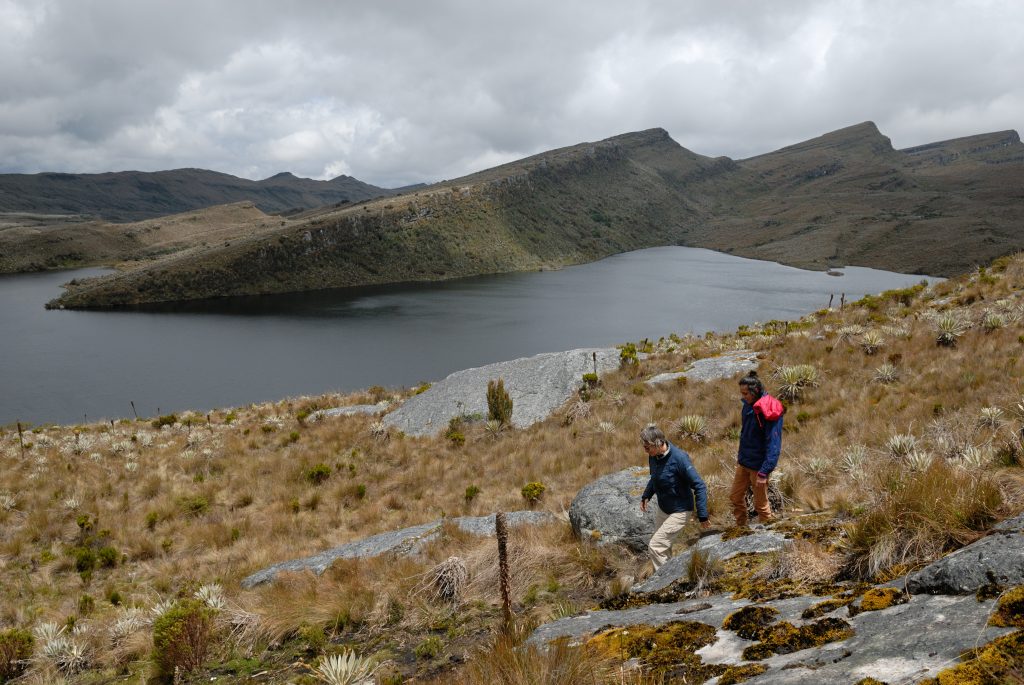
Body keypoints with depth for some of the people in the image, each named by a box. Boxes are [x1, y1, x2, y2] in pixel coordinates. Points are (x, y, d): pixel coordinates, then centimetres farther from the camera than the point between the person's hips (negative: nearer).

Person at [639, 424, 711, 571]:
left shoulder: (679, 458, -28)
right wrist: (646, 496, 5)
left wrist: (702, 516, -23)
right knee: (662, 546, 19)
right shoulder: (653, 456, -7)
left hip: (679, 512, -7)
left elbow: (699, 486, -24)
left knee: (655, 547, -12)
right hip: (662, 508, 8)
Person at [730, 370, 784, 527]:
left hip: (758, 465, -8)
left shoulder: (768, 412, -23)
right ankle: (740, 528, 32)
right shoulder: (749, 405, 2)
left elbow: (773, 445, -24)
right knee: (735, 497, 17)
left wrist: (764, 472, -25)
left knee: (761, 504, 6)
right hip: (743, 462, 8)